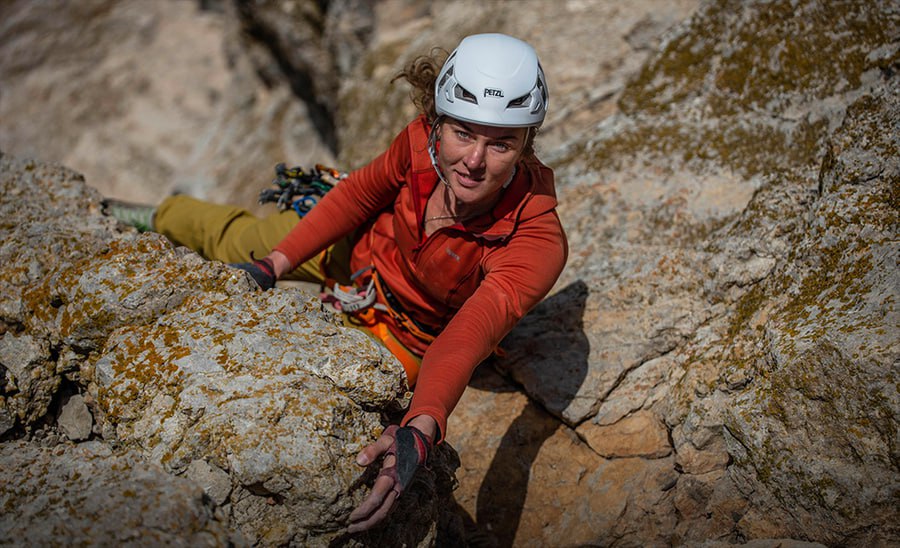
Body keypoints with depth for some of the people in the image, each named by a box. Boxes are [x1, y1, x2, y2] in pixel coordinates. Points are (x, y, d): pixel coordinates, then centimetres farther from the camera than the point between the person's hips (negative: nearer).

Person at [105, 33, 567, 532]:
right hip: (358, 246, 2)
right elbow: (361, 193, -12)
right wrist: (275, 264, -16)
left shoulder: (537, 242, -40)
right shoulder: (422, 140, -31)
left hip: (405, 331, -2)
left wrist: (420, 430, -67)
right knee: (231, 239, 16)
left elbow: (470, 335, -51)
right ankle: (164, 216, 52)